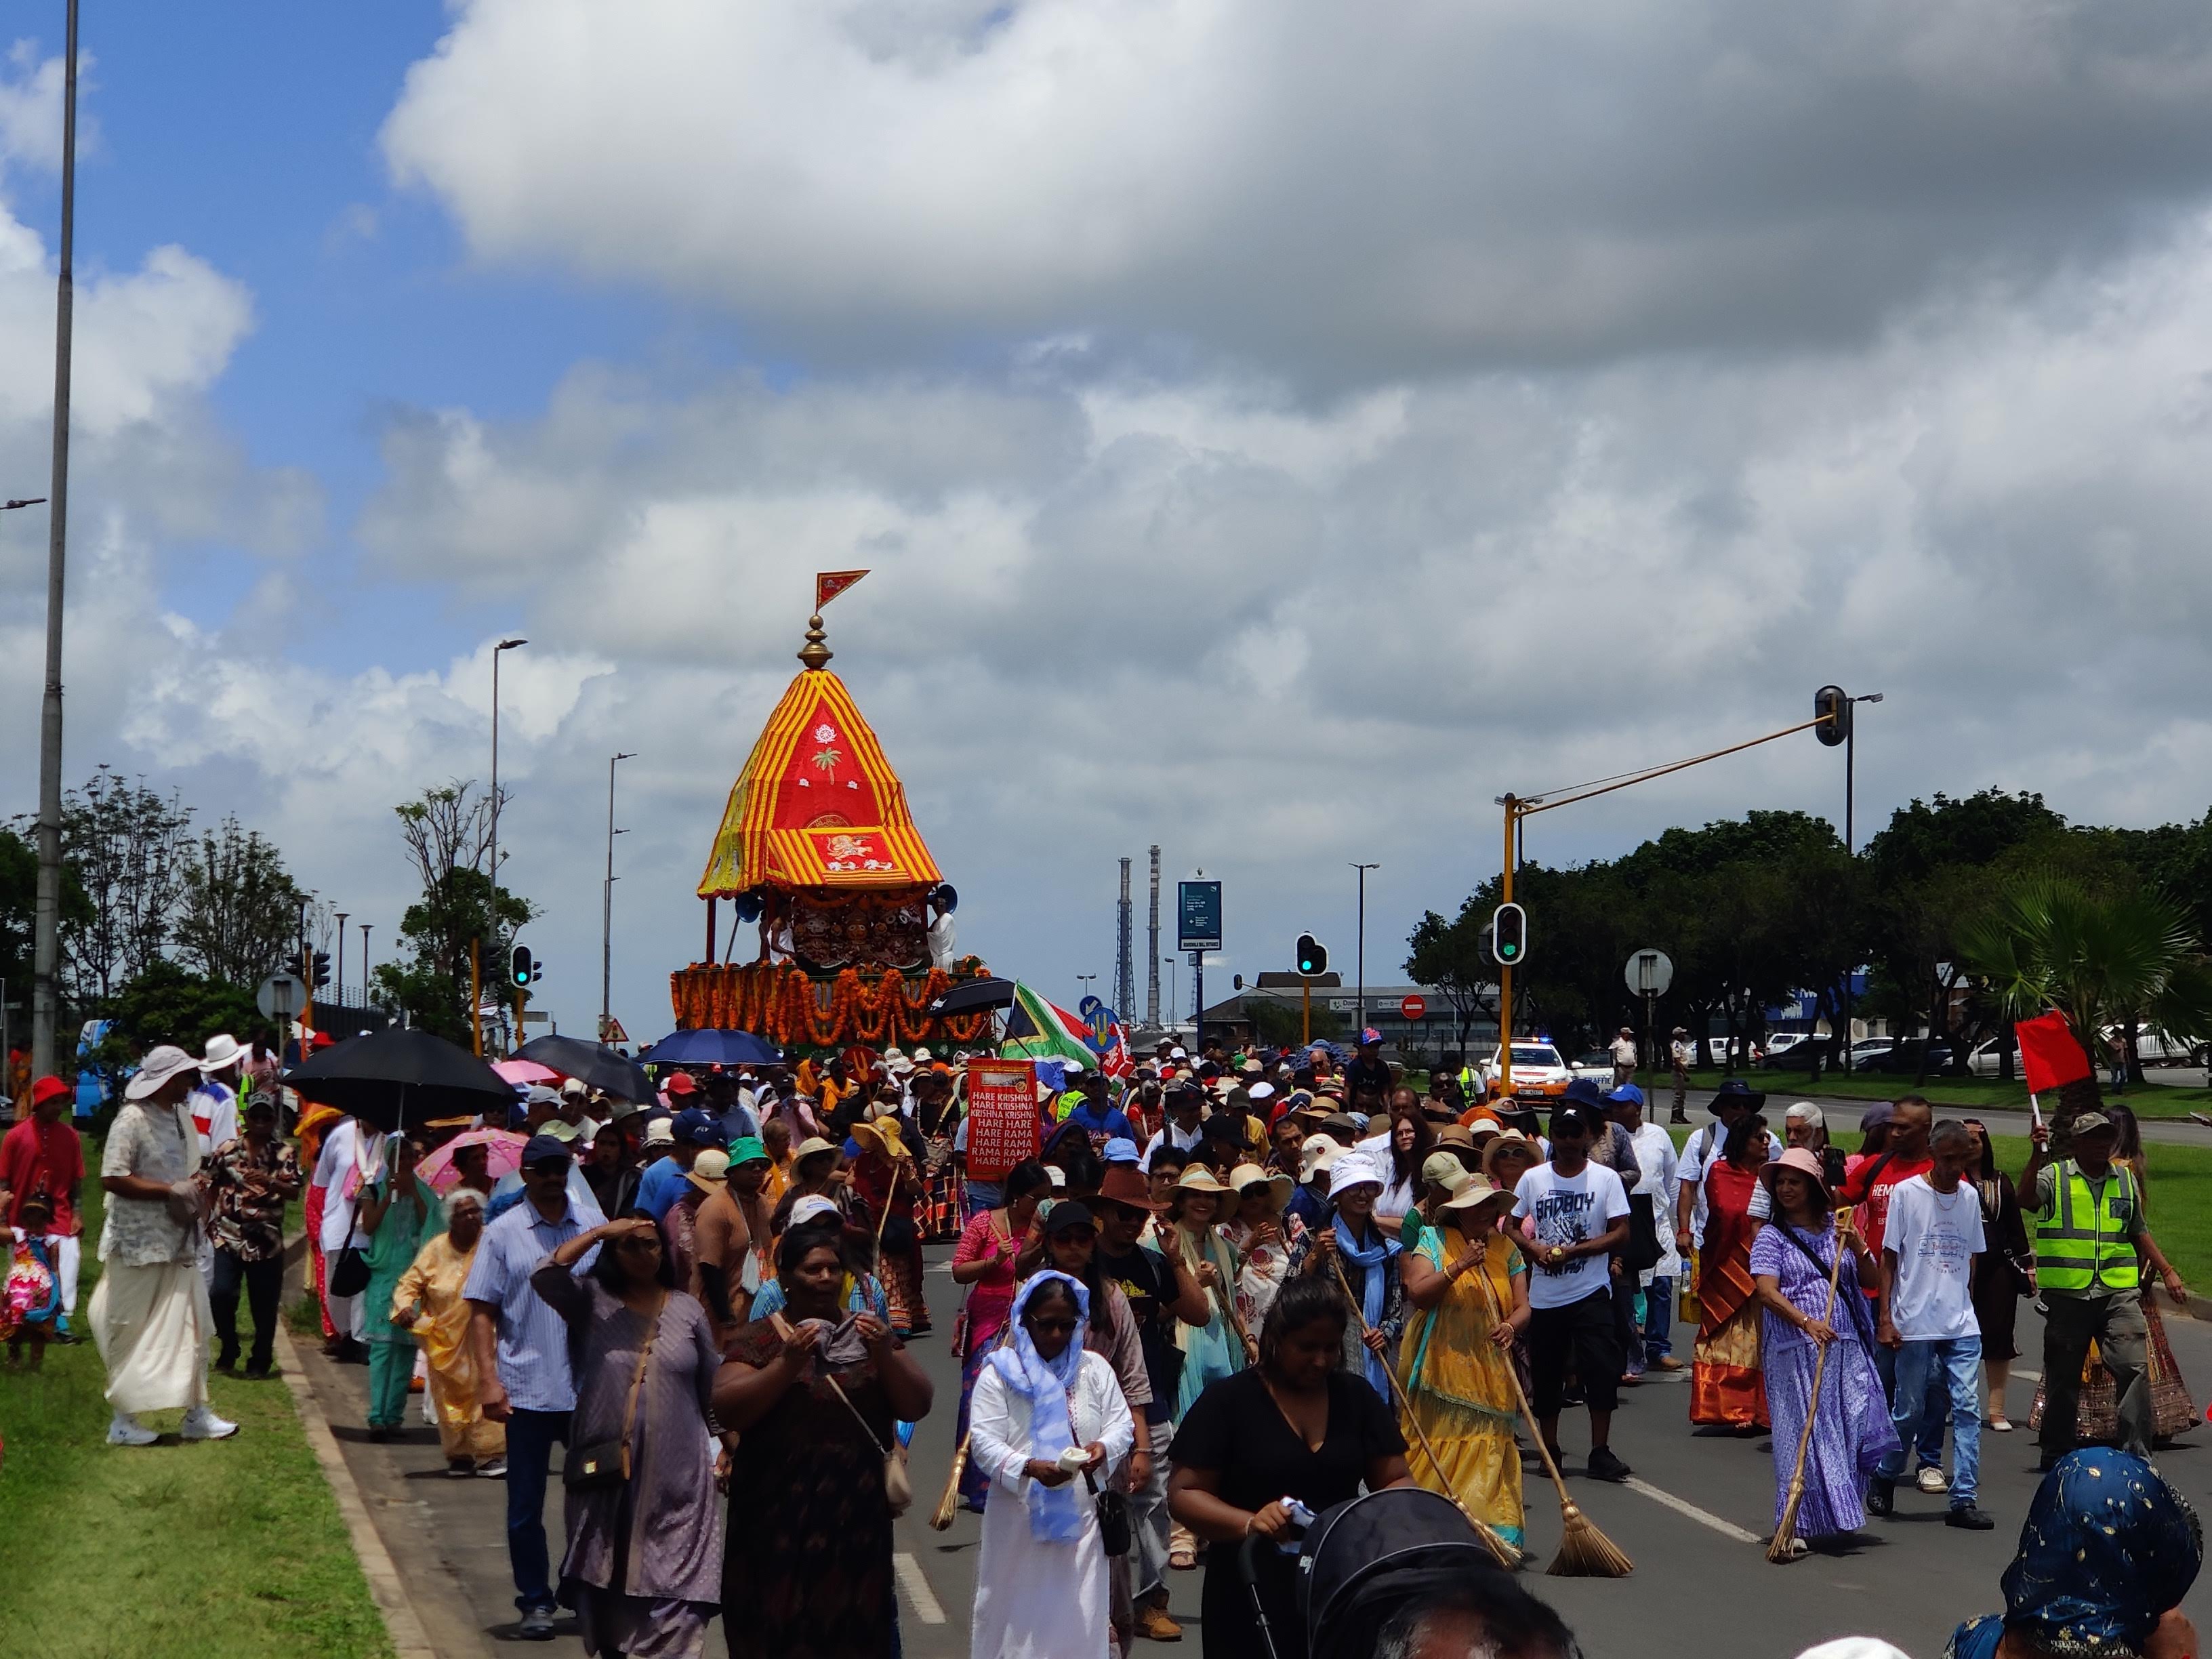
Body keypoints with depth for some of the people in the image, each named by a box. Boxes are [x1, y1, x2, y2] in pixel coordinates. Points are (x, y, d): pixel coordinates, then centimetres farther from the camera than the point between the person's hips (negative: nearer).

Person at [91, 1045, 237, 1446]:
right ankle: (123, 1421, 12)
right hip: (139, 1246, -8)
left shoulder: (182, 1117, 10)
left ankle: (196, 1414, 17)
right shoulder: (133, 1120, -16)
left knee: (192, 1326, 9)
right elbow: (112, 1179, -22)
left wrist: (198, 1189, 1)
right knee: (133, 1334, 1)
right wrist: (172, 1190, -22)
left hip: (179, 1243, 8)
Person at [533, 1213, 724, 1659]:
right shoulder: (591, 1300, 2)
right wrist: (599, 1231, -16)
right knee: (606, 1571, 9)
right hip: (606, 1468, 0)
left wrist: (724, 1441, 13)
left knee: (675, 1581, -5)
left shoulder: (687, 1309, 8)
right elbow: (544, 1276, -18)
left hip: (676, 1471, 0)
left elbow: (713, 1385, 14)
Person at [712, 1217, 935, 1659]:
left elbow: (917, 1406, 5)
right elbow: (726, 1410, -10)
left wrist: (886, 1355, -12)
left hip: (856, 1519, 3)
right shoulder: (759, 1339, 2)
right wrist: (788, 1364, -20)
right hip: (779, 1521, -3)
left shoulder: (867, 1334, 11)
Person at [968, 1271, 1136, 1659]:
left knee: (1079, 1612, 2)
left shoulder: (1094, 1368, 8)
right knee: (1016, 1611, 3)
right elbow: (983, 1442, -8)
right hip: (1018, 1520, -2)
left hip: (1081, 1517, 2)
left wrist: (1104, 1448, -16)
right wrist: (1029, 1467, -25)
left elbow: (1122, 1424, 7)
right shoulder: (1001, 1372, -2)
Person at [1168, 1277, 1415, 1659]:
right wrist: (1249, 1522, -27)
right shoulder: (1228, 1401, -6)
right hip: (1250, 1599, -3)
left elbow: (1397, 1480, 7)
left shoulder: (1358, 1396, 6)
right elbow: (1183, 1493, -9)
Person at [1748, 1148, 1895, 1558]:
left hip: (1846, 1349, 4)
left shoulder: (1837, 1229, 13)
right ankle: (1798, 1526, -3)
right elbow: (1767, 1292, -10)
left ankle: (1837, 1514, 14)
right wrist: (1806, 1323, -24)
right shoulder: (1772, 1236, 2)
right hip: (1794, 1351, -3)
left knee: (1850, 1429, -2)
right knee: (1801, 1434, -6)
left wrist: (1856, 1244, -6)